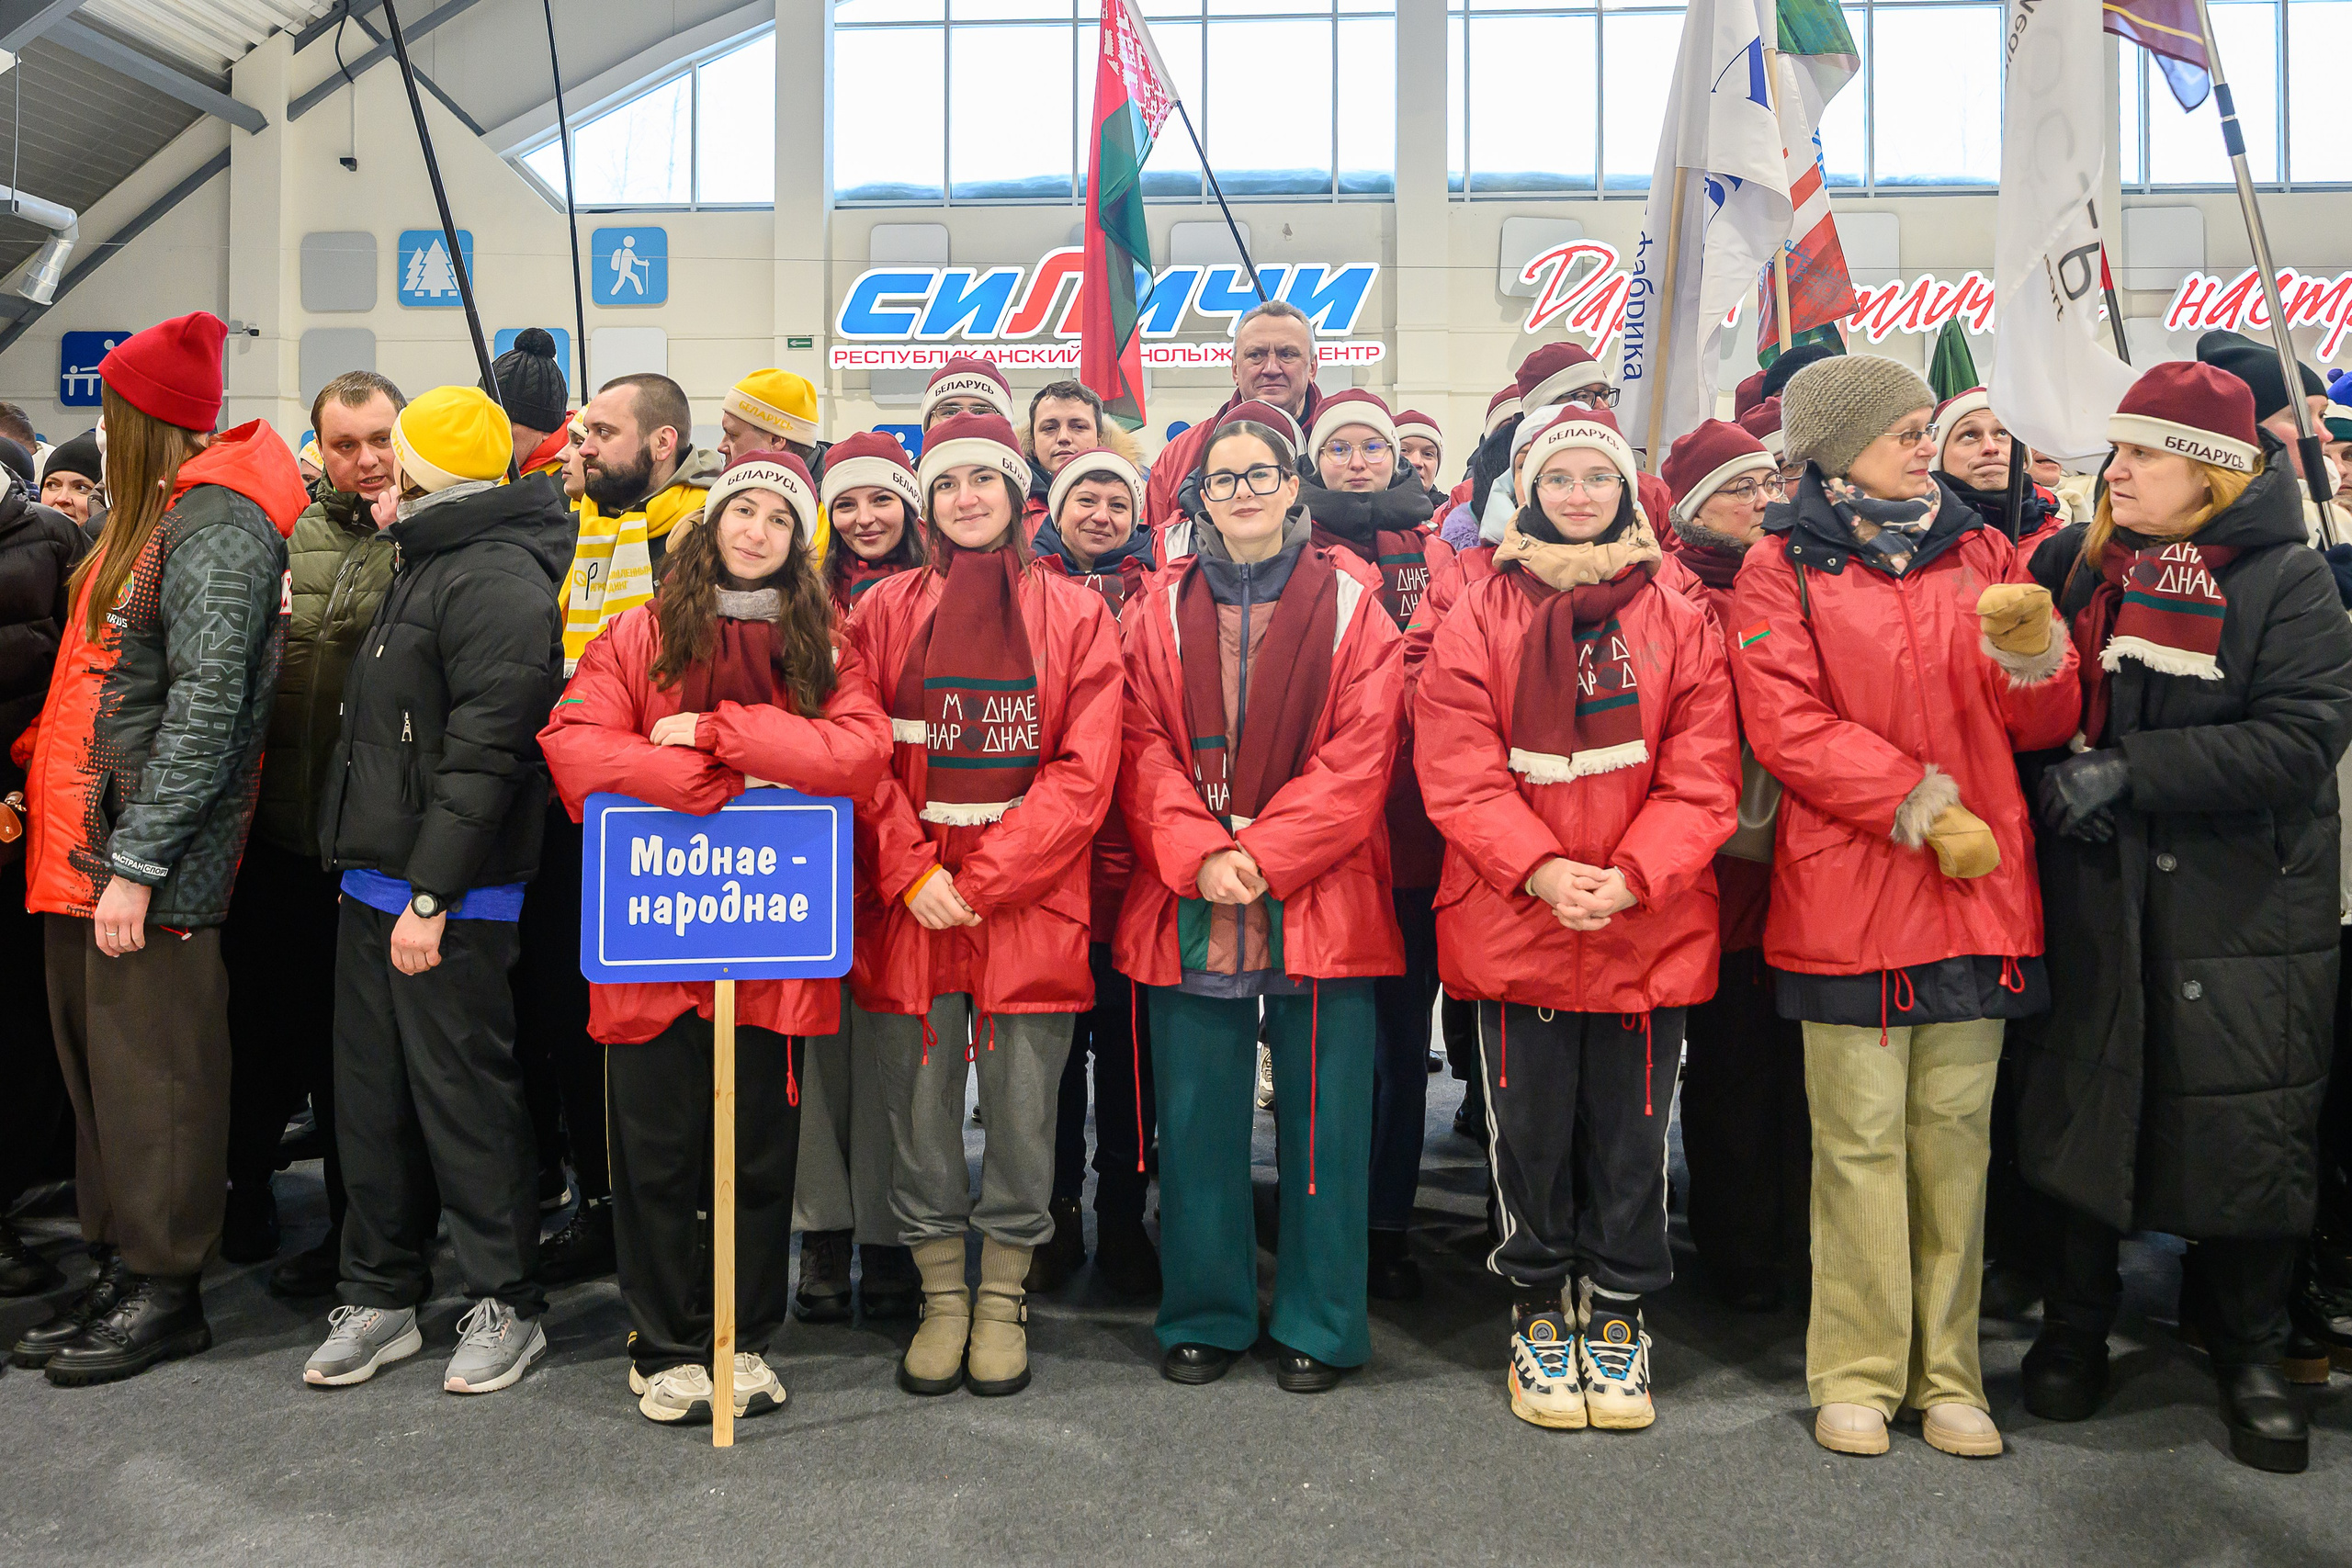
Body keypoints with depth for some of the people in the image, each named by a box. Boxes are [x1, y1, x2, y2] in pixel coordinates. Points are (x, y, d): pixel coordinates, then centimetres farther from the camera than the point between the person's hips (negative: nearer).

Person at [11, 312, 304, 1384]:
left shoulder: (218, 524, -12)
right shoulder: (154, 514, 18)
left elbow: (206, 707, -20)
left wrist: (136, 863, -21)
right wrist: (49, 797, 14)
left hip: (152, 858, -9)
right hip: (83, 847, 9)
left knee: (151, 1074, -1)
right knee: (99, 1061, 14)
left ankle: (164, 1292, 11)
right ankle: (121, 1270, 25)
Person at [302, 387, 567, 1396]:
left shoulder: (497, 579, -15)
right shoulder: (425, 563, 18)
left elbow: (485, 752, -21)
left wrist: (430, 893, -22)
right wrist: (377, 871, 17)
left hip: (449, 896, -10)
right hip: (376, 878, 10)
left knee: (463, 1093, -1)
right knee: (373, 1092, 13)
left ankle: (506, 1304, 12)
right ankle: (382, 1294, 25)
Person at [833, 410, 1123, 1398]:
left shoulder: (1076, 617, 4)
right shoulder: (885, 612, 9)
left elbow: (1083, 772, -4)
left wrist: (979, 881, -11)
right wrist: (912, 874, -10)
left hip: (1029, 906, -1)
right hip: (908, 908, 1)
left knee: (1022, 1112, 5)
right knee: (919, 1110, 8)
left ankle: (1003, 1298, 23)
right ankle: (941, 1298, 25)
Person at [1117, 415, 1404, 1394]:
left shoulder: (1349, 607, 4)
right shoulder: (1163, 610, 10)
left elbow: (1358, 756, -5)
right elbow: (1144, 749, 2)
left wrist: (1263, 859, -13)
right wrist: (1199, 856, -13)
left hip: (1319, 902, -1)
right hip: (1187, 904, 2)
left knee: (1322, 1119, 4)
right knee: (1196, 1119, 8)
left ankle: (1319, 1324, 19)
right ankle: (1204, 1316, 23)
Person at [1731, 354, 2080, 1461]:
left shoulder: (1980, 553, 14)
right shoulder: (1782, 567, 2)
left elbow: (2045, 724, 11)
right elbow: (1788, 728, -9)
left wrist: (2034, 651, -11)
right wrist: (1921, 804, -14)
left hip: (1981, 889, 4)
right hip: (1847, 893, -4)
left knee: (1955, 1132, 8)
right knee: (1861, 1139, 1)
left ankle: (1947, 1374, 19)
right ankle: (1857, 1373, 14)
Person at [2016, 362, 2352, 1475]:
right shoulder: (2073, 562, 7)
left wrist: (2130, 769, -21)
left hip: (2244, 909, -3)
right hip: (2097, 893, 3)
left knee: (2249, 1124, 3)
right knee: (2087, 1102, 9)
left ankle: (2249, 1357, 24)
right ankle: (2076, 1328, 26)